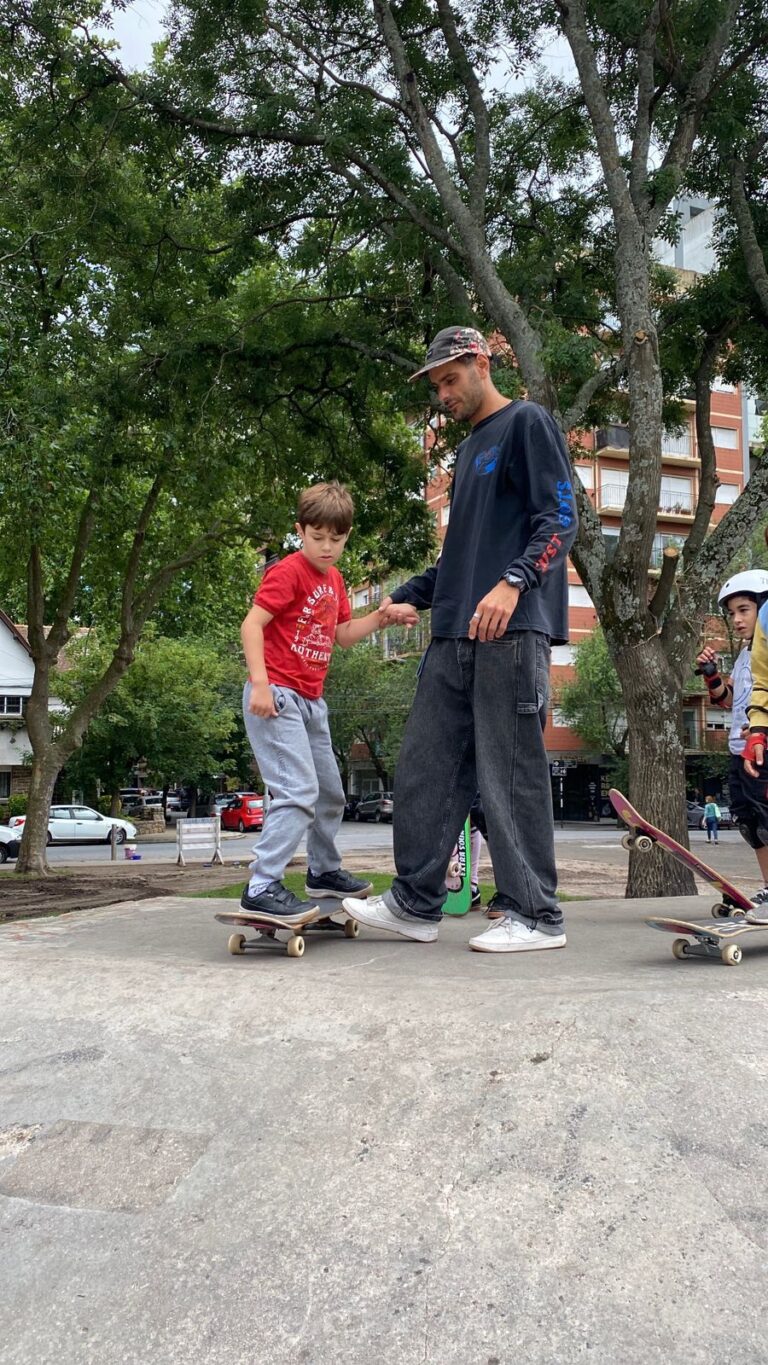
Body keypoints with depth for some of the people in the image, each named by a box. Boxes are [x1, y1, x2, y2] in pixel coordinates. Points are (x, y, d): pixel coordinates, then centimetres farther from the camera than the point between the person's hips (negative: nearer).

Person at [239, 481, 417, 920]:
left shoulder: (334, 580, 15)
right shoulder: (288, 572, -12)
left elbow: (344, 635, 18)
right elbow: (252, 624, -18)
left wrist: (382, 616, 4)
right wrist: (260, 683, -27)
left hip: (310, 701, 9)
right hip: (276, 697, -9)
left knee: (330, 792, 18)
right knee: (299, 792, -19)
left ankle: (325, 871, 36)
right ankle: (262, 888, -15)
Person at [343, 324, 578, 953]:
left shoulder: (527, 422, 3)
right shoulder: (469, 449, 28)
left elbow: (560, 518, -8)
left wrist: (513, 582, -22)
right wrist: (410, 596, 24)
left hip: (512, 628, -8)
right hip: (454, 634, 9)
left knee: (511, 773, -7)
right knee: (425, 768, 5)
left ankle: (535, 914, 2)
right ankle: (416, 904, 12)